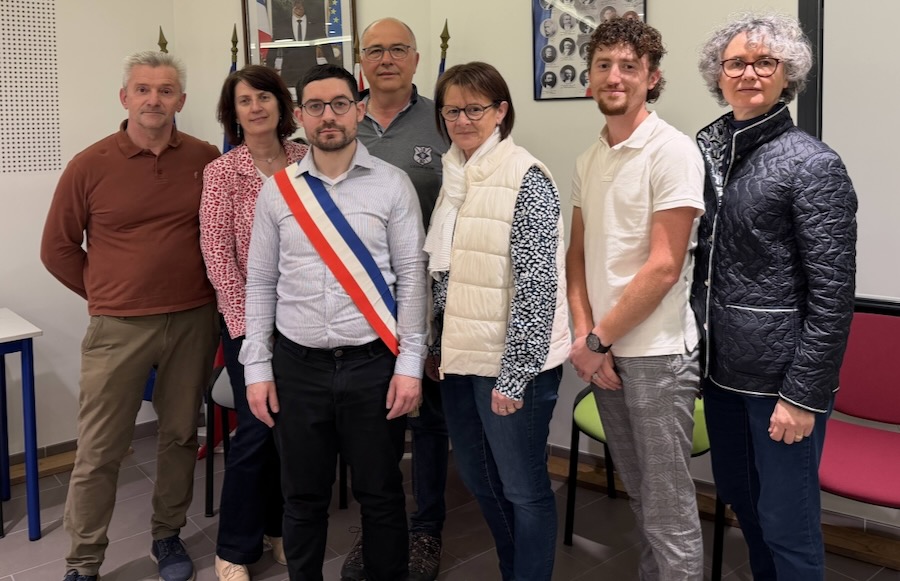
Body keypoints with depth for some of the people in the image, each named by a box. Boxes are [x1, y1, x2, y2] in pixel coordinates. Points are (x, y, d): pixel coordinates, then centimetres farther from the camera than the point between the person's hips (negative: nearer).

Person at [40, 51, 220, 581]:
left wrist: (206, 287, 7)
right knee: (99, 451, 3)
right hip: (118, 327, -1)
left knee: (181, 435, 13)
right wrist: (105, 294, 5)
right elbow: (58, 248, 5)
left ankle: (169, 536, 32)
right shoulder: (90, 166, -5)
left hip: (193, 322, 2)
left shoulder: (207, 160, -1)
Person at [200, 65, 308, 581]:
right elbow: (217, 252, -7)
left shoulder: (305, 162, 3)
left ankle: (277, 527, 30)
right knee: (257, 428, -1)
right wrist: (244, 320, -10)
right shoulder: (222, 172, -4)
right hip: (248, 316, -3)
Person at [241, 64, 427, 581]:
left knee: (381, 495, 11)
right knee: (303, 498, 15)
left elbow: (413, 277, -3)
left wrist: (409, 364, -7)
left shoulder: (393, 185, -2)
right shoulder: (277, 190, 4)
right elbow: (260, 283, 6)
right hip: (298, 365, 2)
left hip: (373, 363, -1)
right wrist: (257, 367, 2)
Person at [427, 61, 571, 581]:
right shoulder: (454, 176, 9)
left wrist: (513, 374, -19)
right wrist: (438, 348, 14)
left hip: (511, 363, -8)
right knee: (479, 479, 20)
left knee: (524, 488, 6)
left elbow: (537, 285, -18)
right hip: (462, 358, 8)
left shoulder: (527, 179, -14)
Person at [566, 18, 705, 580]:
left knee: (669, 510, 2)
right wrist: (585, 334, -2)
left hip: (656, 354, -7)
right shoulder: (589, 160, 10)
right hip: (604, 352, 7)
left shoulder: (672, 151, -12)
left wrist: (596, 339, -11)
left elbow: (664, 268, -17)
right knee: (640, 495, 20)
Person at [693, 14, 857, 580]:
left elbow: (832, 293, -14)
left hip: (779, 373, -6)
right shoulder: (707, 148, 5)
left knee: (785, 521, 5)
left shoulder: (813, 164, -12)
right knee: (737, 497, 21)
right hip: (722, 364, 6)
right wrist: (699, 345, 10)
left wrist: (804, 394, -16)